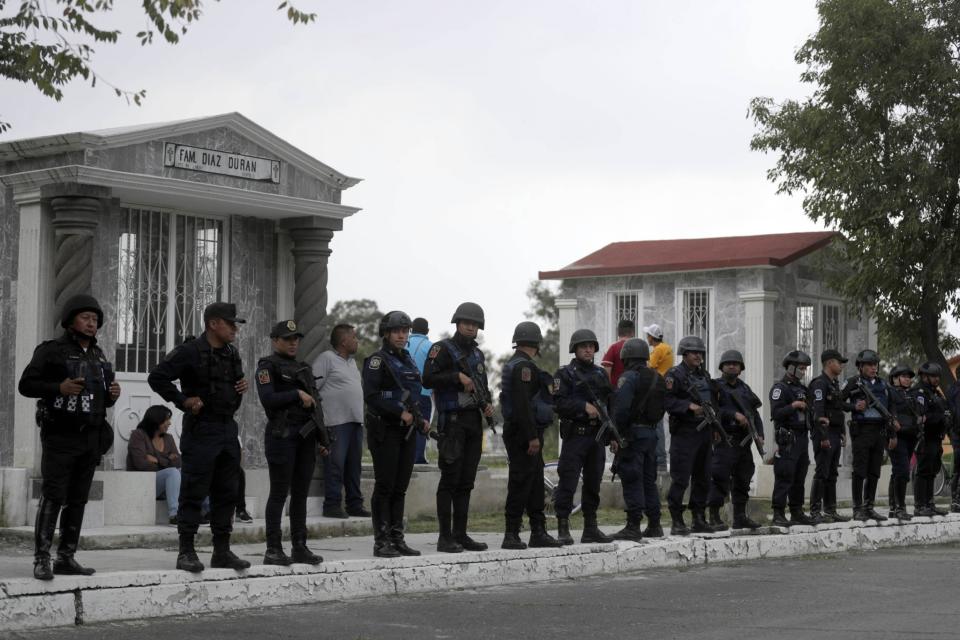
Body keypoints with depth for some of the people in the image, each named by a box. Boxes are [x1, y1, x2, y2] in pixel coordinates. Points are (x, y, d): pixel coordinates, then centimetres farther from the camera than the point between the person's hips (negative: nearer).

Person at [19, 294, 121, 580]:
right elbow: (26, 384, -6)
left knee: (78, 500, 5)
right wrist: (59, 388, -20)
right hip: (60, 436, -6)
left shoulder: (98, 356, 17)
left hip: (90, 438, 6)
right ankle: (41, 559, -10)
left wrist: (112, 395, 3)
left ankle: (66, 558, 9)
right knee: (53, 497, -10)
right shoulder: (52, 350, -2)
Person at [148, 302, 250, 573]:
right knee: (194, 492, -5)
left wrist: (241, 386, 7)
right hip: (201, 430, -8)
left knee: (226, 492, 10)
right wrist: (183, 400, -14)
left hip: (228, 429, 8)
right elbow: (157, 377, -12)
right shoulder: (190, 352, -9)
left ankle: (222, 551, 17)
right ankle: (186, 552, 0)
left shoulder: (232, 354, 14)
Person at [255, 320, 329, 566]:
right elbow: (268, 399, -15)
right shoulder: (268, 366, -2)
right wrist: (297, 394, -12)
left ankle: (300, 547, 12)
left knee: (301, 494, 8)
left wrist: (322, 438, 18)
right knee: (280, 492, -5)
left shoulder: (303, 367, 19)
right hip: (282, 433, -7)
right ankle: (273, 549, -2)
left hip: (306, 435, 7)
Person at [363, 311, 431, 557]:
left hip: (406, 430, 7)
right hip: (385, 430, -7)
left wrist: (420, 420, 9)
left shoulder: (407, 360, 17)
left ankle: (397, 539, 12)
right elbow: (371, 396, -17)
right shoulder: (377, 360, -7)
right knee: (385, 486, -6)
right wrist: (400, 412, -19)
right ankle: (381, 542, -4)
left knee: (400, 488, 8)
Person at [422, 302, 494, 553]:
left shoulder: (477, 354, 18)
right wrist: (458, 377, -17)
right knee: (450, 479, -7)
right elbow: (428, 379, -14)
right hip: (452, 420, -7)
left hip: (474, 420, 7)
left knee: (466, 481, 8)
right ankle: (445, 537, -5)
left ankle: (460, 534, 13)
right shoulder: (443, 349, -4)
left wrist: (487, 404, 8)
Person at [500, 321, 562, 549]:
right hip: (524, 433, -11)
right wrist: (532, 436, -24)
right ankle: (511, 535, -7)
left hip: (523, 434, 11)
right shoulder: (524, 366, -15)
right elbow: (523, 404, -23)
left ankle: (538, 531, 17)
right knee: (521, 482, -8)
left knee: (535, 483, 13)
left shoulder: (513, 364, 18)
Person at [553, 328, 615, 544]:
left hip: (597, 436, 6)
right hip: (575, 435, -6)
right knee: (568, 482, -7)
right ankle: (563, 529, -5)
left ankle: (591, 528, 17)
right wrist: (584, 407, -20)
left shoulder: (601, 374, 17)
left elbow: (611, 403, 17)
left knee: (593, 483, 10)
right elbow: (559, 402, -13)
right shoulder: (565, 373, -1)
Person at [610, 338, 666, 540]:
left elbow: (621, 408, -18)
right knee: (649, 480, 14)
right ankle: (654, 525, 16)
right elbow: (661, 409, 15)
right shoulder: (658, 378, 15)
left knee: (632, 481, -7)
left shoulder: (628, 377, -11)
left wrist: (615, 434, -15)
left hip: (632, 433, -8)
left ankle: (633, 527, -9)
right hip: (651, 432, 8)